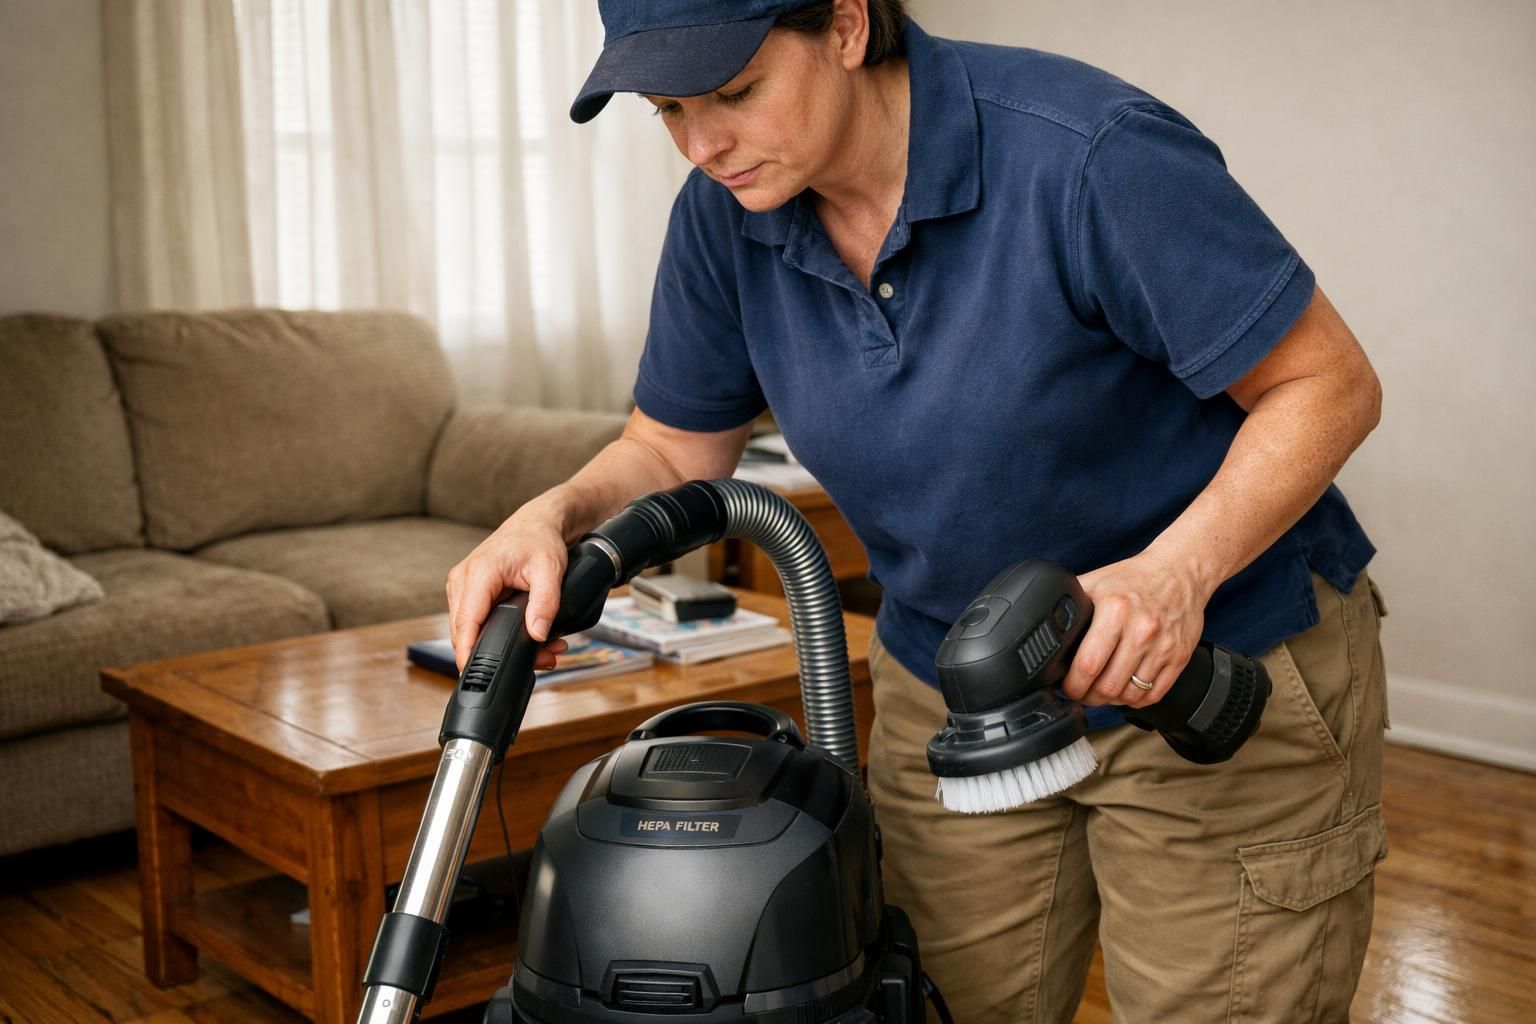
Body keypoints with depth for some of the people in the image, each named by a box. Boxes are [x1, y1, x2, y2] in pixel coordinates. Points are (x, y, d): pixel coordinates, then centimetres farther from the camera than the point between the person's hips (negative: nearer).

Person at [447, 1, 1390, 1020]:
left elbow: (1330, 384, -19)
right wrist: (553, 515, -16)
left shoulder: (1088, 153, -26)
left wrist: (1175, 570, -33)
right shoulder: (724, 216, -8)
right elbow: (674, 449, 5)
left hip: (1219, 686, -4)